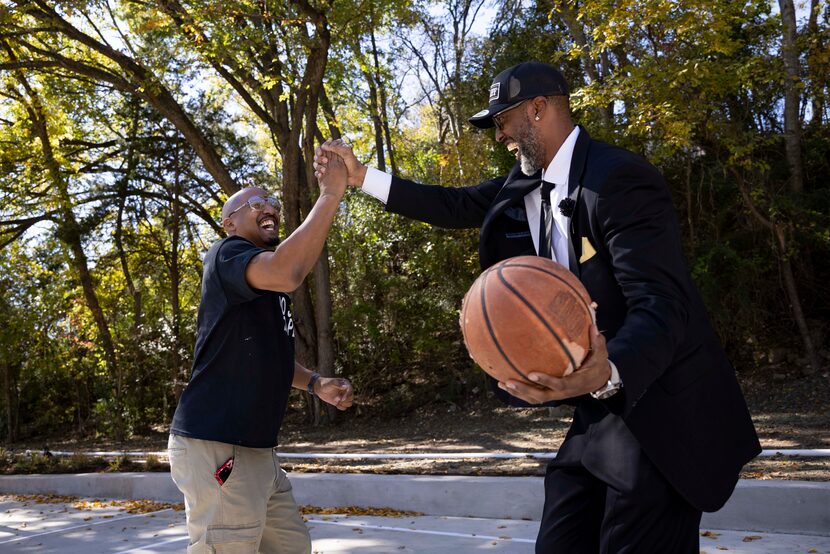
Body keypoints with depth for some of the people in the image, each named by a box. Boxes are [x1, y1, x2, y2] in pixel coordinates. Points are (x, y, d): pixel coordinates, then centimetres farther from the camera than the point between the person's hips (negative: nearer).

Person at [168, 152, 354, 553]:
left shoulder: (267, 287, 20)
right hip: (216, 448, -10)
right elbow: (286, 274, -31)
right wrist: (330, 194, -26)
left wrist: (315, 384, 12)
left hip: (257, 450, 10)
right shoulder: (227, 254, -9)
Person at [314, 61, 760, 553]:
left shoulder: (620, 178, -20)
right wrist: (360, 176, 15)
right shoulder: (527, 182, 7)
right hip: (602, 410, 8)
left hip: (661, 415, -8)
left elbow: (661, 304, -28)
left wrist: (609, 373, -48)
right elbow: (456, 206, 19)